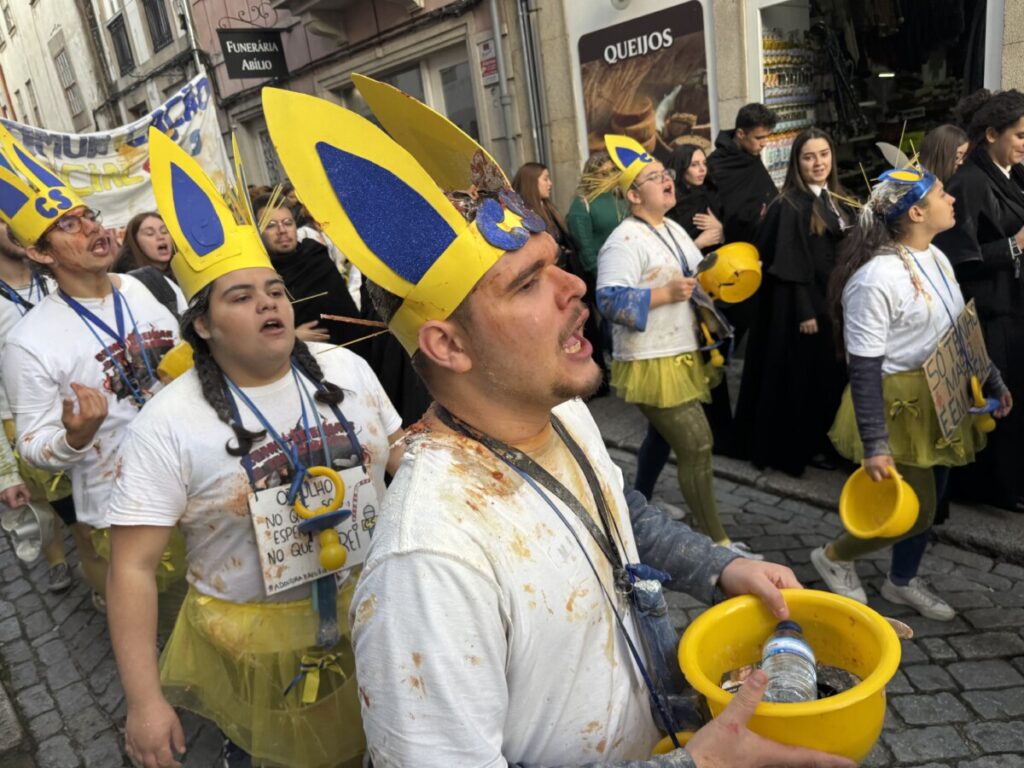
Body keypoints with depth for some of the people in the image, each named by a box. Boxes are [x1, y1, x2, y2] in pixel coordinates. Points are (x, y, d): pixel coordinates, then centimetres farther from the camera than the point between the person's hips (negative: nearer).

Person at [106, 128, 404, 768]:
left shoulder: (347, 369, -4)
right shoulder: (169, 424, -15)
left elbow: (400, 459, 7)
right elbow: (134, 567, -14)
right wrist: (145, 702, -16)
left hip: (377, 611, 4)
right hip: (263, 642, -3)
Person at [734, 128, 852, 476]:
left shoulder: (837, 199, 10)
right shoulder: (789, 206, -15)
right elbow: (790, 266, -18)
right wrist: (805, 312, -20)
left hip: (834, 302, 8)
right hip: (802, 304, -8)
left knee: (832, 372, 14)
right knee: (804, 375, 2)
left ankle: (824, 440, 30)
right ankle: (801, 446, 17)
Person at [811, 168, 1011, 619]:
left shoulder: (935, 257, 4)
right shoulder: (875, 279, -25)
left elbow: (958, 331, 16)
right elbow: (864, 369, -24)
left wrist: (992, 382, 17)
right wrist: (874, 445, -24)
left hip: (940, 400, 9)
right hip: (900, 406, -9)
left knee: (927, 501, 18)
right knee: (914, 512, 0)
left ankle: (903, 582, 39)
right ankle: (833, 557, 24)